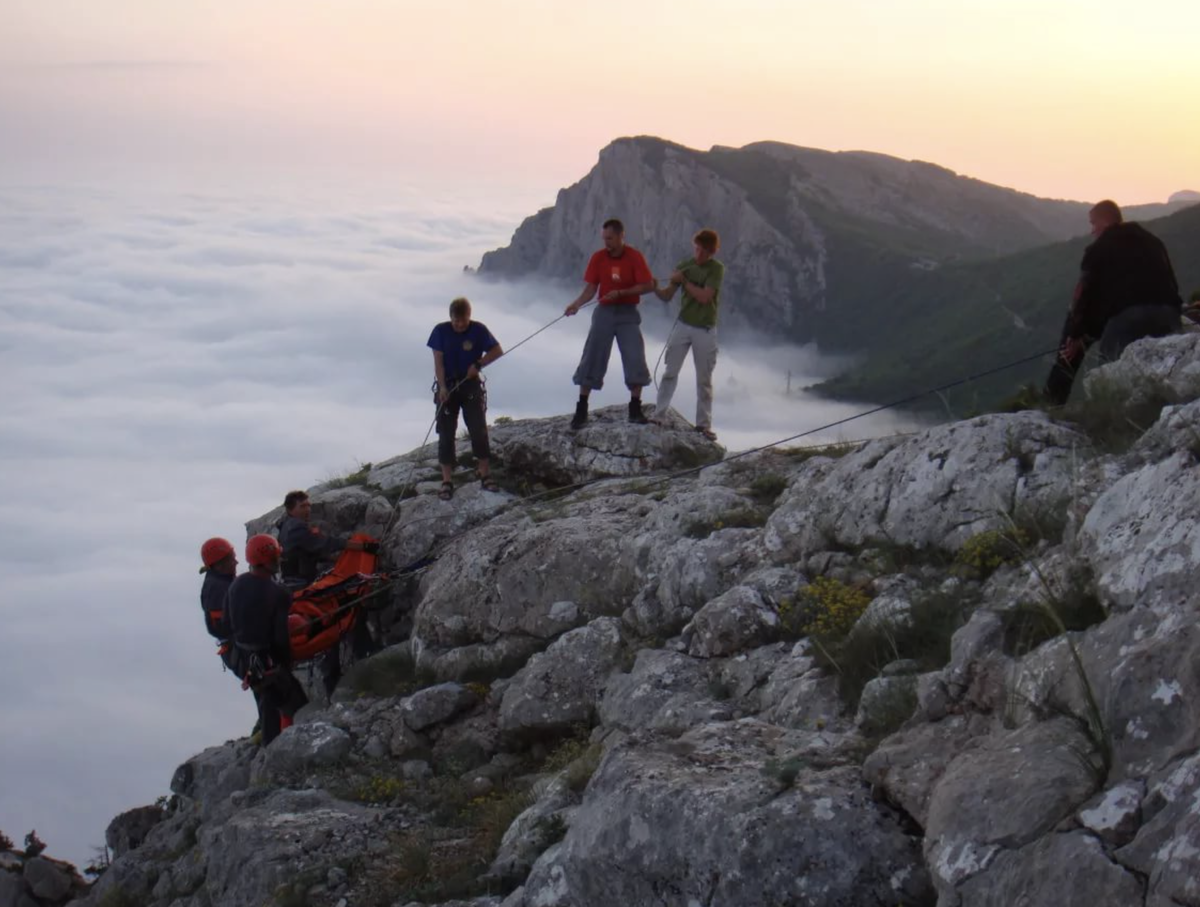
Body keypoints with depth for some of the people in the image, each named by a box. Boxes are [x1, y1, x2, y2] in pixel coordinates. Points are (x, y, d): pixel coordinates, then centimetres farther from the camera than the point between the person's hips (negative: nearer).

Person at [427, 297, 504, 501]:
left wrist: (478, 364, -12)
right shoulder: (441, 331, -6)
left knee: (479, 430, -6)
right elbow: (438, 361, -7)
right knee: (446, 433, -2)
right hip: (448, 386, 0)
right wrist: (442, 387, -16)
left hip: (471, 385, 0)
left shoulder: (478, 330, -6)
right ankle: (446, 481, 0)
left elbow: (497, 351, 0)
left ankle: (485, 476, 2)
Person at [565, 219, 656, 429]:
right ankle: (581, 411, 3)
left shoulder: (635, 257, -8)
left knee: (635, 360, -6)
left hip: (628, 314, -1)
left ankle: (635, 410, 4)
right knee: (591, 360, -2)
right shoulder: (597, 258, -2)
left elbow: (648, 285, -11)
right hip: (604, 312, 1)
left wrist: (621, 293, -21)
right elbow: (590, 287, -3)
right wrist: (577, 303, -21)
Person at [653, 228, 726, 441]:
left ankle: (703, 423, 11)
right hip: (683, 326, 3)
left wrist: (684, 280, -12)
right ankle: (658, 415, 7)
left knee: (704, 379, 5)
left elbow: (704, 297, -19)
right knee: (670, 372, 1)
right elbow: (667, 296, 1)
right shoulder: (684, 265, 2)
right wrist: (655, 289, -19)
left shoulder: (717, 269, -8)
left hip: (705, 330, -2)